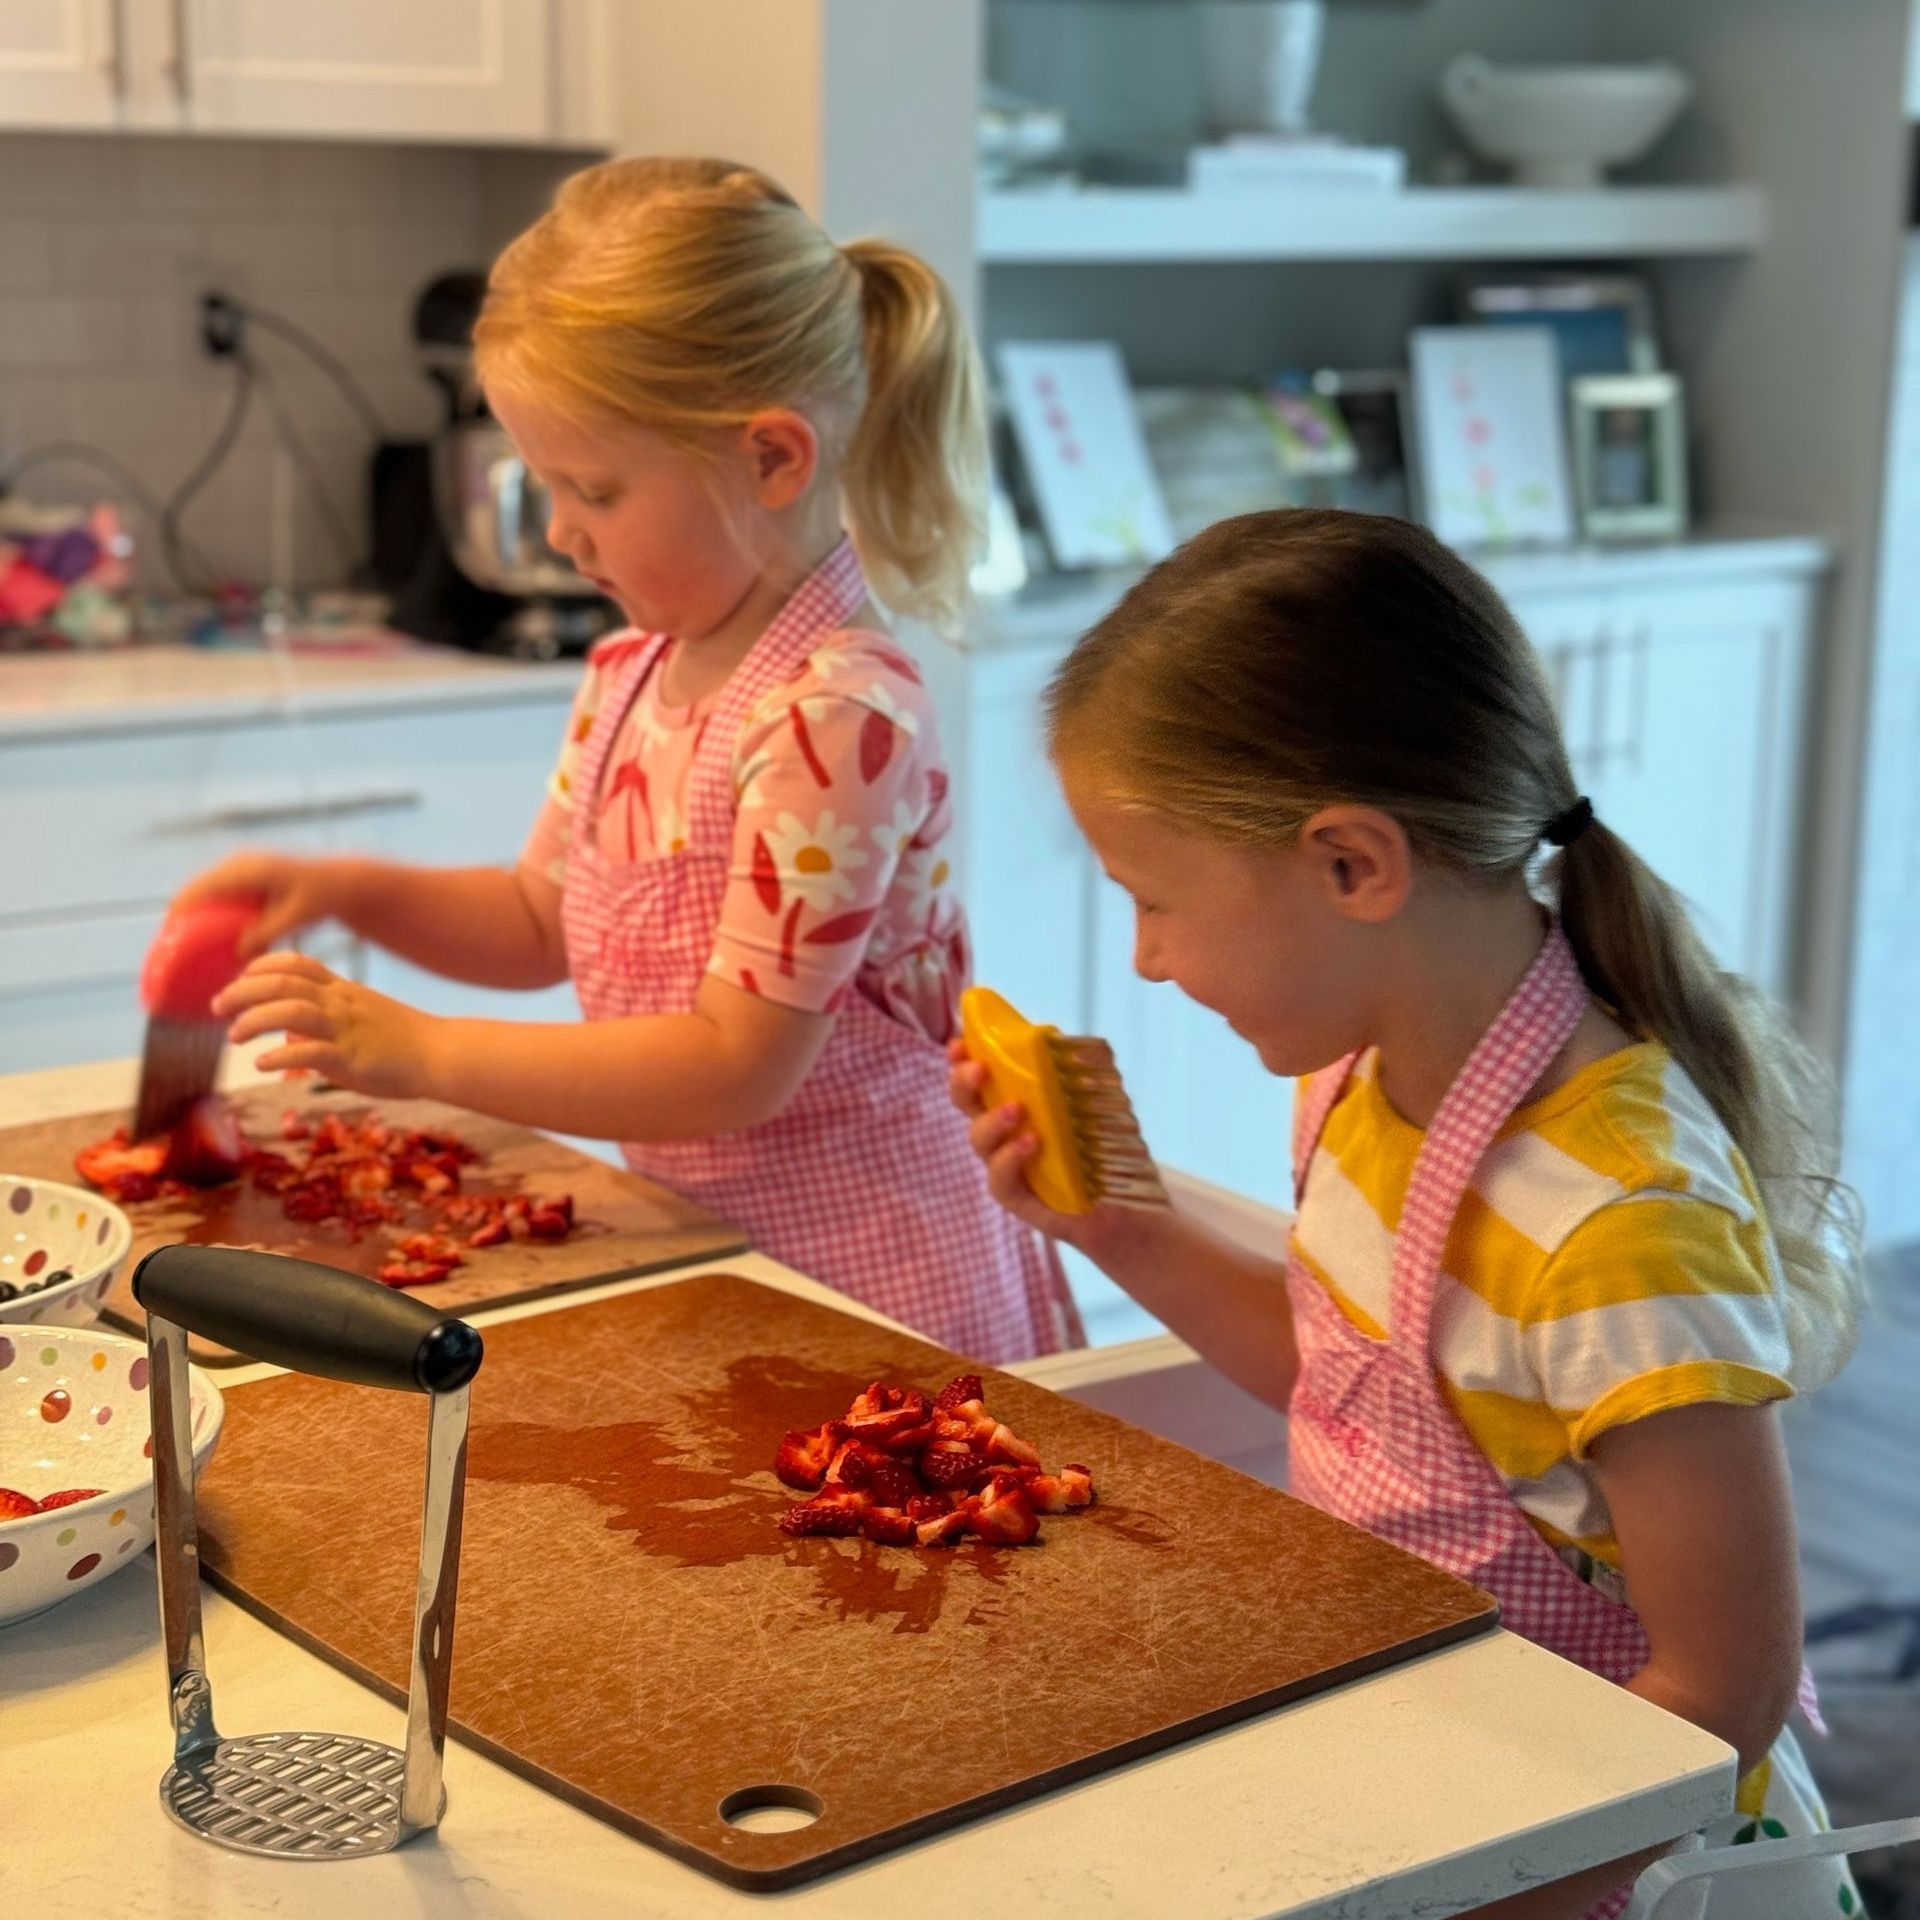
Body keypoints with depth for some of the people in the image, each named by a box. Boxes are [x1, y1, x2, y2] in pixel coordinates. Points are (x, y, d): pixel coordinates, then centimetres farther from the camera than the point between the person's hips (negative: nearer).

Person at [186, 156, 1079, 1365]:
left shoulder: (840, 717, -21)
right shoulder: (631, 675, 5)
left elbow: (739, 1070, -22)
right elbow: (545, 924, 19)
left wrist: (420, 1051, -21)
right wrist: (349, 890, 2)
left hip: (869, 1283, -7)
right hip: (699, 1243, 7)